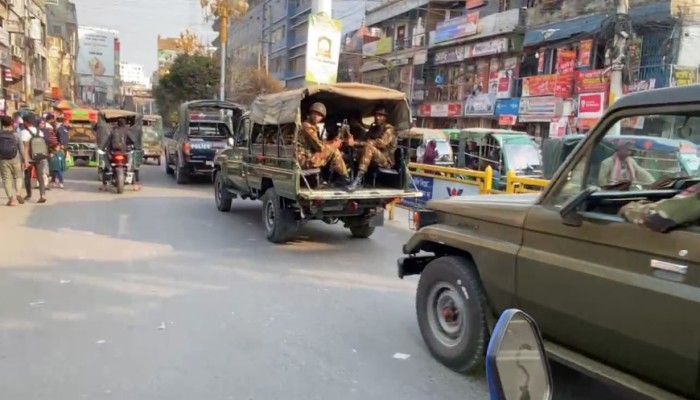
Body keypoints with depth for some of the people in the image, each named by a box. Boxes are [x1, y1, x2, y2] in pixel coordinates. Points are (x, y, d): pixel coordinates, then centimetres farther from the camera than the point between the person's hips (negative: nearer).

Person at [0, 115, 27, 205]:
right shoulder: (16, 135, -6)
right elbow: (22, 148, -8)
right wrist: (25, 161, -6)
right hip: (16, 160, 0)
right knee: (18, 177, 16)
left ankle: (11, 199, 1)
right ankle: (18, 192, -6)